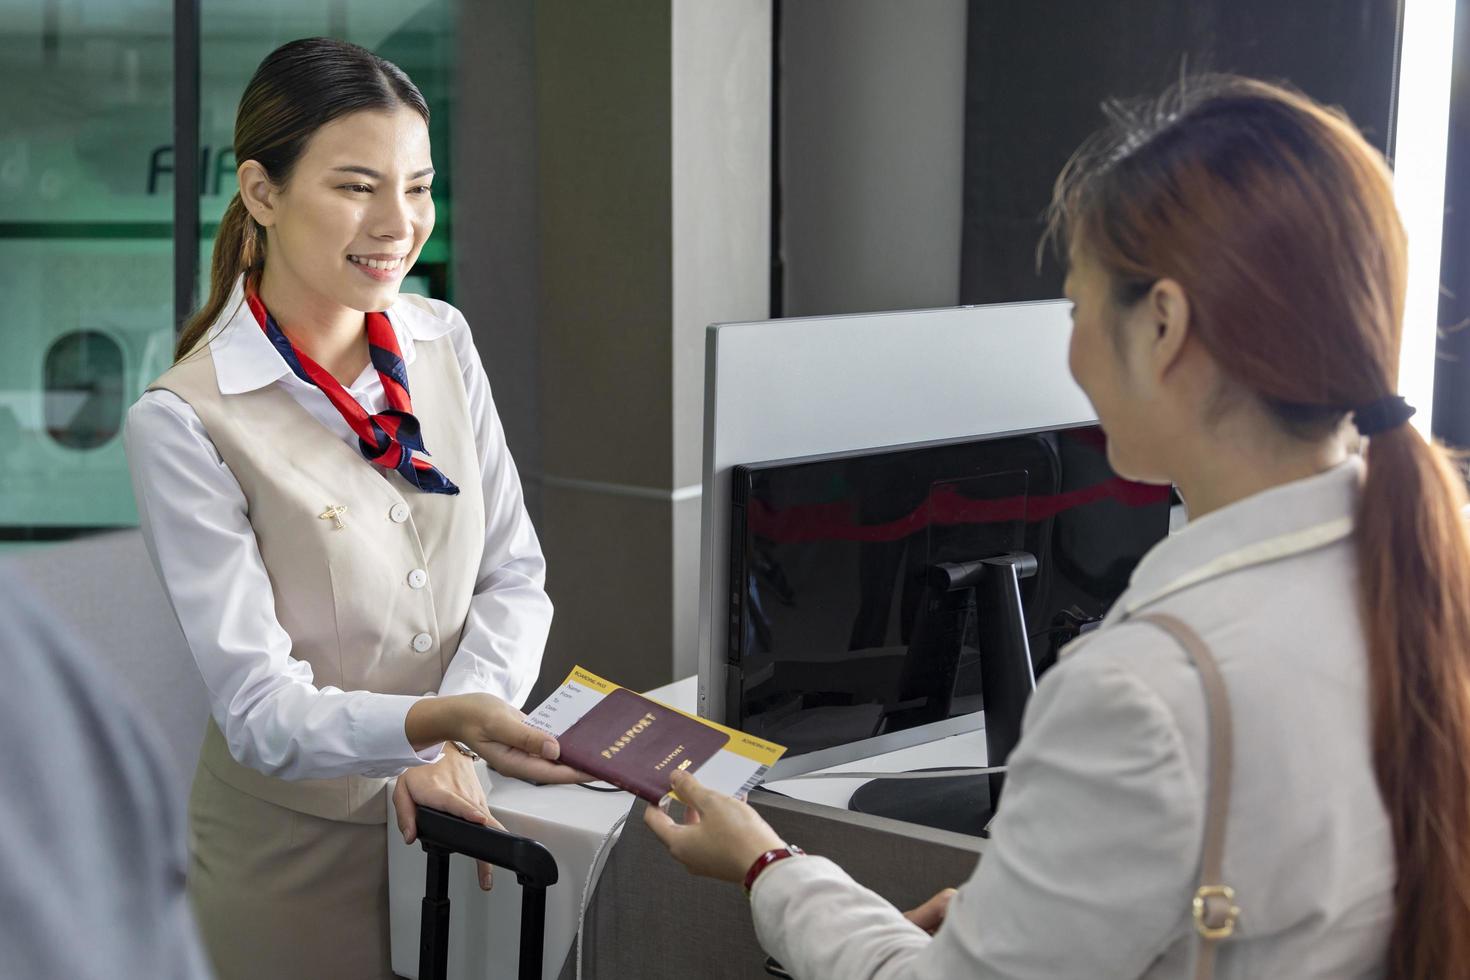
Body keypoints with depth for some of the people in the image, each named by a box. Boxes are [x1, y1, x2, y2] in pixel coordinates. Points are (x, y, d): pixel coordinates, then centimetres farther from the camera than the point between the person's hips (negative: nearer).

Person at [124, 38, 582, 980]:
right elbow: (259, 709, -22)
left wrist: (454, 741, -16)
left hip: (458, 815, 5)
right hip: (298, 852, -5)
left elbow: (514, 573, 1)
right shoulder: (183, 423, -18)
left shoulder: (443, 341, -1)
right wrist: (440, 721, -39)